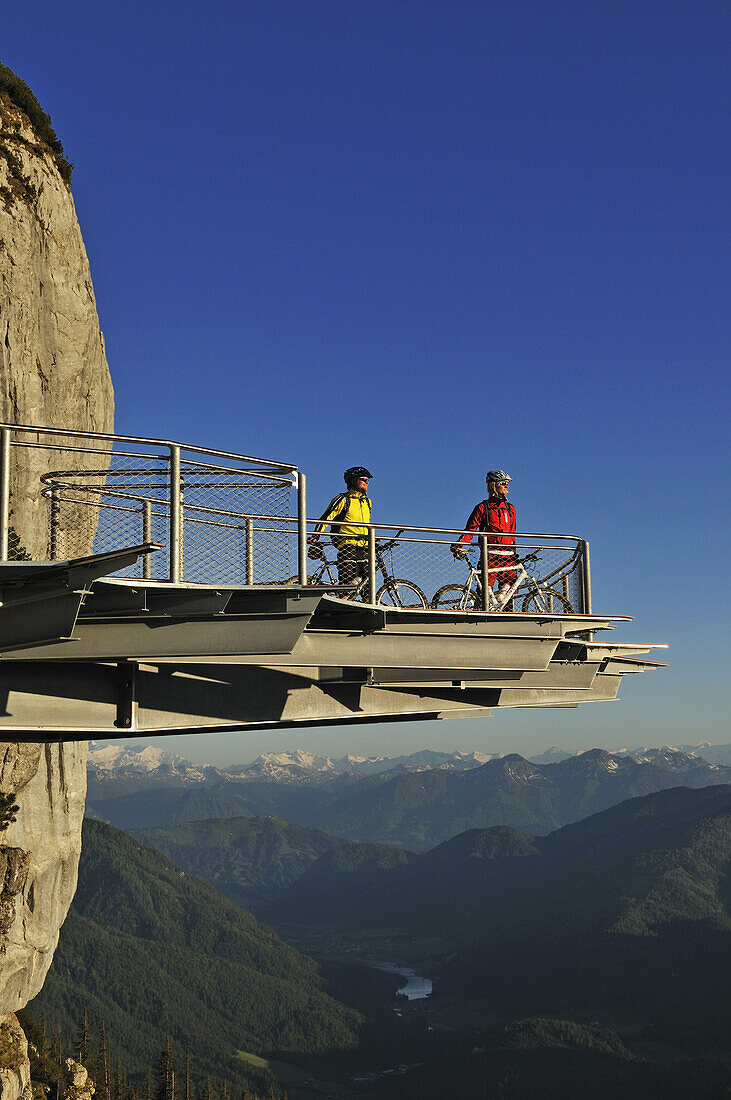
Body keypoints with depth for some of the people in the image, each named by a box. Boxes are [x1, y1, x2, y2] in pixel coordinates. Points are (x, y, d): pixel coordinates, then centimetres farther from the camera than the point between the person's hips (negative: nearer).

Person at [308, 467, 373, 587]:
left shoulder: (367, 501, 19)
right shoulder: (343, 499, -1)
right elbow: (325, 519, -3)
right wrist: (315, 537, -12)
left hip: (365, 548, 6)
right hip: (348, 546, -6)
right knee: (350, 584, -13)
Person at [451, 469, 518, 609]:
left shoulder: (510, 508, 19)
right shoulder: (482, 508, 4)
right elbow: (469, 530, -2)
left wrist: (514, 554, 21)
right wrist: (459, 545, -18)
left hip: (508, 558, 4)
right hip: (490, 557, -4)